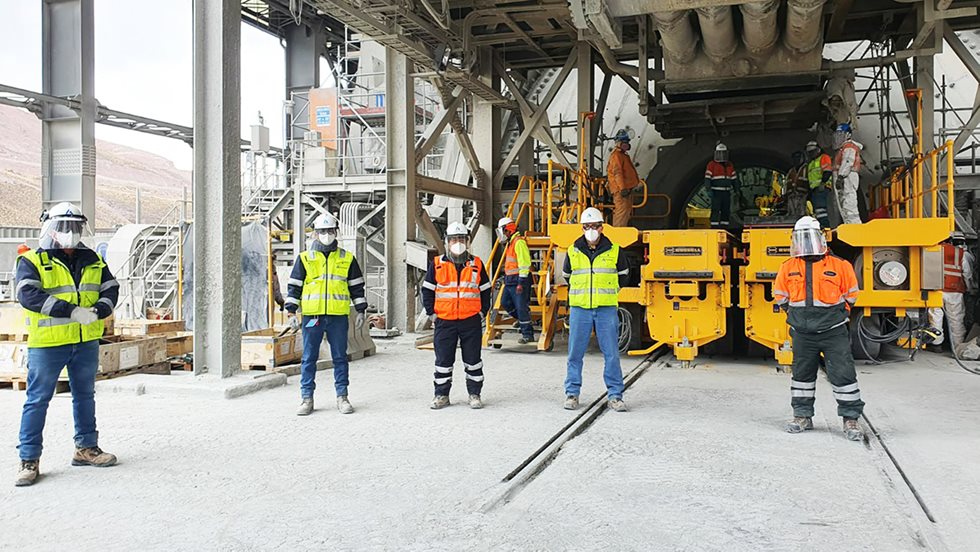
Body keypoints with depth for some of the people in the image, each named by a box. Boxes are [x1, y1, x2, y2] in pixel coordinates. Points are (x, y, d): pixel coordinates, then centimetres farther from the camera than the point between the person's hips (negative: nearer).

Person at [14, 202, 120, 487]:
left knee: (85, 396, 15)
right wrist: (72, 311, -28)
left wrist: (99, 311, -16)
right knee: (37, 399, 1)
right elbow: (28, 296, -20)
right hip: (47, 344, -5)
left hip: (87, 342, 5)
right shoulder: (32, 261, -5)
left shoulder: (93, 260, 11)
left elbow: (111, 289, 5)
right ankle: (29, 459, 11)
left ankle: (86, 447, 29)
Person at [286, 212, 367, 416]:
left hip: (339, 316, 0)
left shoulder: (347, 258, 9)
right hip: (312, 316, 0)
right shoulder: (305, 258, 6)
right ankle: (307, 398, 13)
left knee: (340, 357, 6)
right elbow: (294, 286, 7)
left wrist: (360, 311, 8)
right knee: (309, 358, 4)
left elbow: (356, 286, 12)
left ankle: (342, 397, 15)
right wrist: (291, 312, 1)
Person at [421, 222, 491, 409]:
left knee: (473, 360, 7)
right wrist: (431, 313, 1)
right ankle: (441, 395, 18)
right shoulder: (437, 264, 4)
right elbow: (427, 289, 7)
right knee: (443, 360, 6)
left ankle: (474, 394, 18)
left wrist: (482, 312, 3)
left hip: (471, 321, 0)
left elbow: (485, 290, 11)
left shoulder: (476, 264, 6)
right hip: (444, 321, 0)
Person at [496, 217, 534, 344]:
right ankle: (521, 319, 31)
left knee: (521, 307, -7)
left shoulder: (519, 242, -15)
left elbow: (524, 264, -20)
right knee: (505, 302, 15)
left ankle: (528, 334, 0)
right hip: (510, 280, 10)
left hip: (519, 280, -10)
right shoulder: (511, 243, 17)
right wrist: (506, 278, 23)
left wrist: (521, 283, -22)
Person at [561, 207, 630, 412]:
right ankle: (572, 393, 14)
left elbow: (623, 277, 19)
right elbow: (567, 277, 22)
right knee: (575, 353, 3)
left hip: (607, 309, -1)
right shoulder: (573, 252, 6)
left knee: (612, 354, 0)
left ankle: (615, 396, 9)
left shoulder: (614, 251, 3)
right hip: (579, 309, 1)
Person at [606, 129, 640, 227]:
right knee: (622, 213, -15)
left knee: (628, 214, 15)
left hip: (627, 189, 11)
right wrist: (622, 188, -26)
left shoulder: (624, 155, 22)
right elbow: (617, 173, -20)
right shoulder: (616, 155, -11)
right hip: (621, 190, -11)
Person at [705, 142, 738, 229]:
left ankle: (724, 228, 13)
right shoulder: (712, 164, -2)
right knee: (715, 211, -8)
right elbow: (707, 177, -9)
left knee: (726, 211, 7)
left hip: (727, 192, 5)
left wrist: (736, 190, 14)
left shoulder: (729, 165, 14)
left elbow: (734, 179, 17)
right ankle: (714, 228, -7)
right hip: (716, 192, -5)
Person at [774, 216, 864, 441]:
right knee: (802, 374, 12)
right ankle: (802, 416, 25)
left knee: (843, 374, -3)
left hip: (834, 332, -2)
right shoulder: (788, 268, 1)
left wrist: (836, 313, 7)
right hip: (803, 334, 3)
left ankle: (850, 419, 8)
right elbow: (780, 296, 13)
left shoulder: (839, 266, -5)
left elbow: (850, 295, 7)